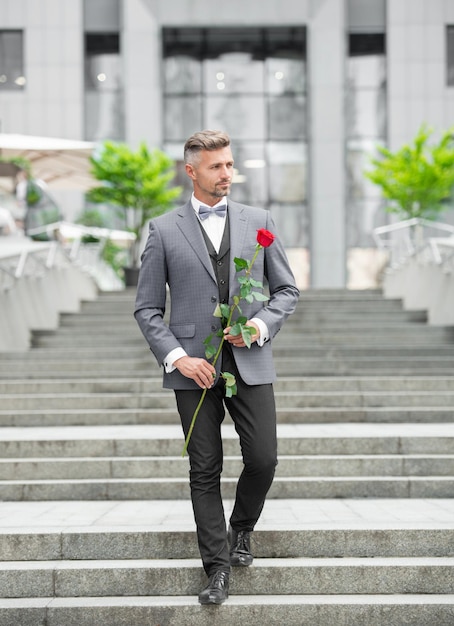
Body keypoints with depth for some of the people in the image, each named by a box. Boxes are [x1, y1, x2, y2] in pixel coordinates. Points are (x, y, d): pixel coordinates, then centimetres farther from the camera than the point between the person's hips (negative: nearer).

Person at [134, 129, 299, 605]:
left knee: (263, 459, -4)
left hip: (250, 362, 1)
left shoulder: (258, 222, 8)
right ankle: (218, 568, 11)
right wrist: (177, 357, -11)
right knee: (205, 470, 2)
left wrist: (260, 325, -7)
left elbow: (286, 290, 12)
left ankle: (241, 528, 26)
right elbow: (147, 308, 2)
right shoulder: (163, 230, 3)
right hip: (194, 367, -1)